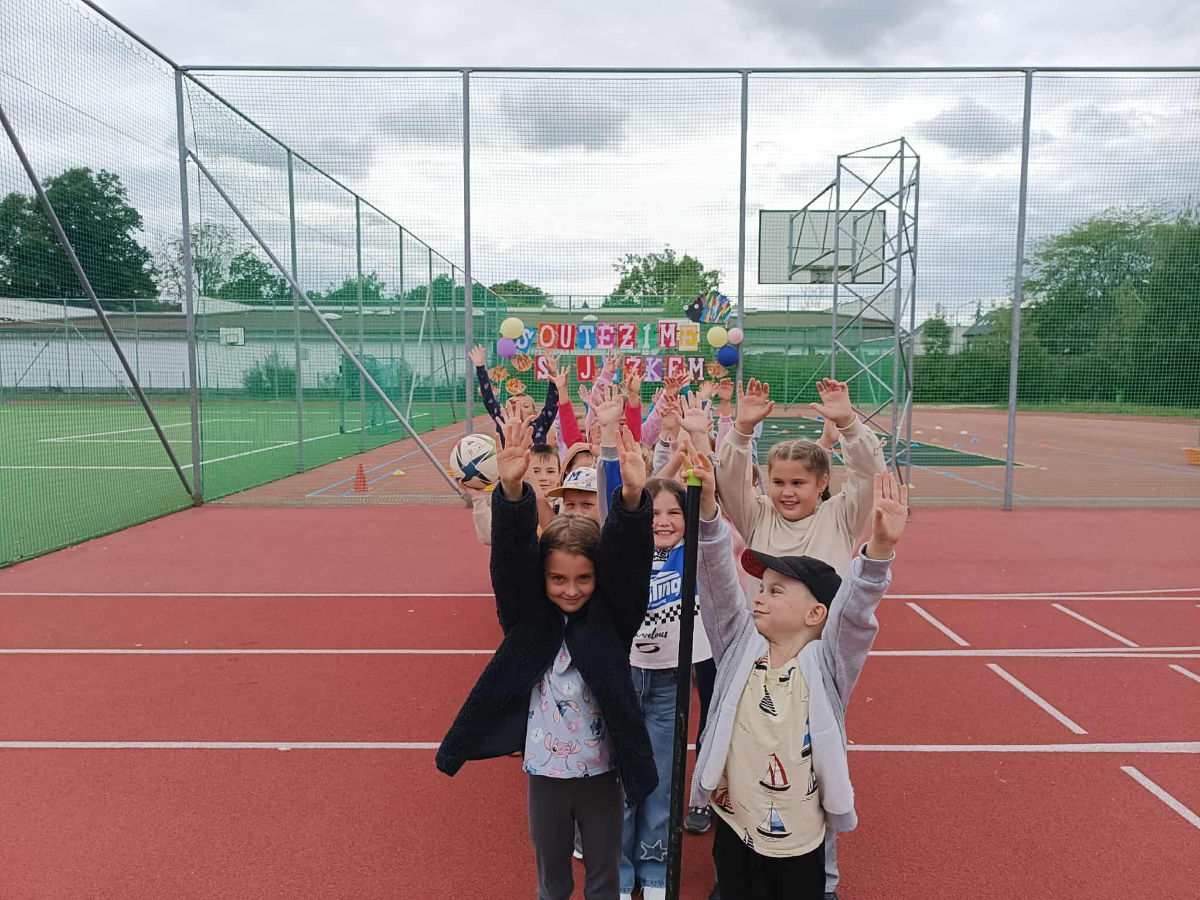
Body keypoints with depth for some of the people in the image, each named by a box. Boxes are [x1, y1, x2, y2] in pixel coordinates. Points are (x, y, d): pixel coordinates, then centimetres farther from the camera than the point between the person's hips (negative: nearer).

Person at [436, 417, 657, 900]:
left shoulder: (612, 616, -11)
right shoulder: (527, 616, -10)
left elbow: (627, 560, -27)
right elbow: (511, 556, -25)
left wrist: (632, 498, -46)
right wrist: (512, 490, -42)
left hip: (602, 773, 0)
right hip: (545, 771, 1)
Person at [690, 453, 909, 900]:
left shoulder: (825, 665, -14)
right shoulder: (739, 648, -6)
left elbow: (854, 611, -30)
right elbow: (718, 581, -16)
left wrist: (880, 548, -46)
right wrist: (706, 507, -28)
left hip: (797, 846, -3)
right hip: (731, 829, 3)